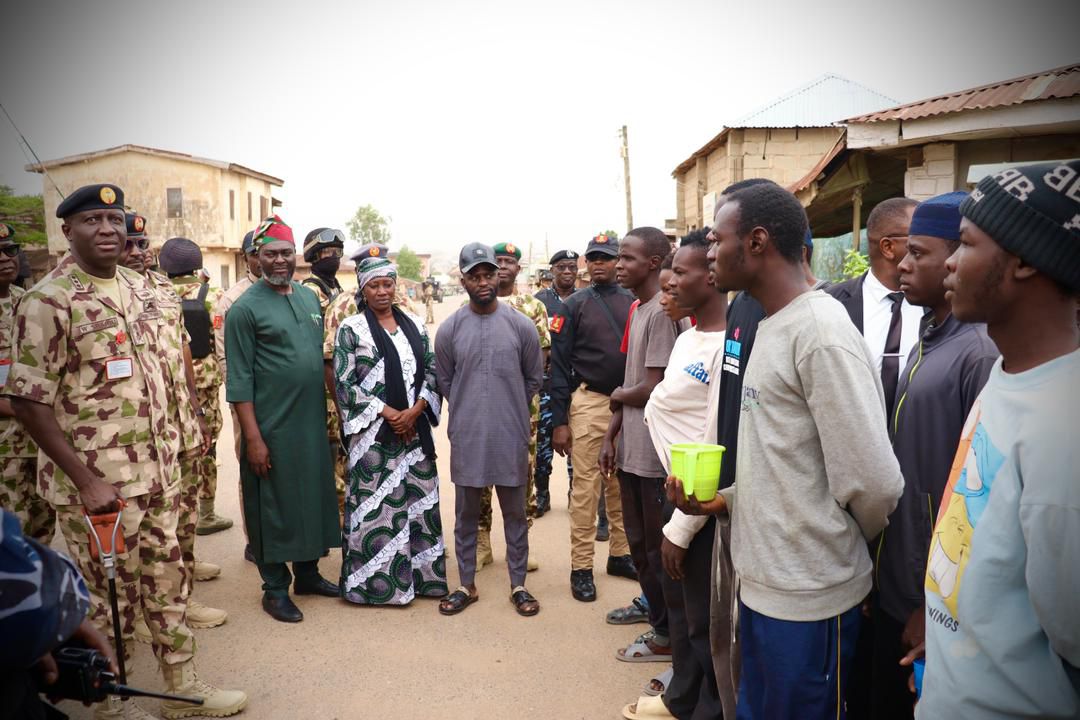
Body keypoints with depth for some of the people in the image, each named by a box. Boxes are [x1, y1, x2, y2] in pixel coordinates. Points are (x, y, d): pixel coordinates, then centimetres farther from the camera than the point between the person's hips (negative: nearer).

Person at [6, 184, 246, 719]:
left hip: (158, 473, 6)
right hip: (97, 484, -6)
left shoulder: (138, 288, 7)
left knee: (168, 584, 16)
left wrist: (170, 449, 13)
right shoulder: (48, 302, -13)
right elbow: (29, 401, -15)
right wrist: (86, 480, -18)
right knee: (108, 599, 9)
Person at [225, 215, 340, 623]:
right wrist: (253, 437, -15)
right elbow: (239, 381, -11)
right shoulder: (246, 308, -9)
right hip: (272, 428, -6)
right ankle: (275, 588, 21)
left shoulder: (310, 298, 10)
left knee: (314, 497, 14)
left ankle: (307, 573, 32)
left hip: (313, 422, 6)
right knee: (274, 506, 5)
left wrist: (327, 412, 12)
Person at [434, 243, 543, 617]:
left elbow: (534, 378, 8)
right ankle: (466, 584, 27)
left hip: (511, 435, 0)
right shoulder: (449, 329, -2)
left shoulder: (521, 325, -3)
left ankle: (518, 585, 25)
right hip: (466, 436, 1)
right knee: (466, 513, 12)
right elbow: (444, 382, 10)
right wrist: (469, 408, 9)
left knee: (515, 513, 11)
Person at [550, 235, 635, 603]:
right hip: (589, 403, -3)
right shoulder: (575, 304, 0)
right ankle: (581, 567, 9)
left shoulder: (633, 303, 8)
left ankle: (620, 554, 26)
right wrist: (559, 422, -8)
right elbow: (560, 364, -3)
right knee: (586, 486, -1)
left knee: (622, 484, 12)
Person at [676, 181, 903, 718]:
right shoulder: (771, 325, 10)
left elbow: (874, 482, -22)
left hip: (807, 598, -8)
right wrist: (725, 499, 1)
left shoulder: (822, 335, -20)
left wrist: (840, 548, -4)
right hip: (762, 582, 8)